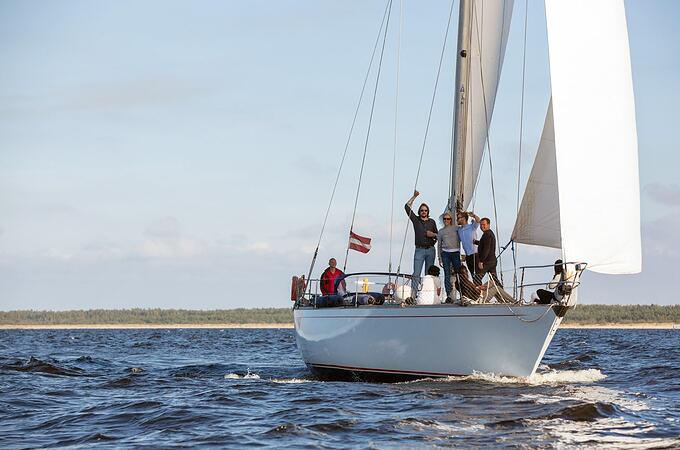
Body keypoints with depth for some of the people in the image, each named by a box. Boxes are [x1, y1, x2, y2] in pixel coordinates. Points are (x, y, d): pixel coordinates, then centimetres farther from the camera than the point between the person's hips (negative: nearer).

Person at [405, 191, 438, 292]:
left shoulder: (432, 222, 12)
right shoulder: (416, 220, 5)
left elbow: (437, 235, 20)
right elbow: (407, 207, -2)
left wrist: (433, 234, -2)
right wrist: (414, 197, -3)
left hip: (430, 249, 3)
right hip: (419, 250, -3)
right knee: (416, 274, -10)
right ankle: (413, 293, -15)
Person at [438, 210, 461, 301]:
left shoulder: (456, 228, 8)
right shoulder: (441, 231, 13)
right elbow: (439, 245, 14)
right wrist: (440, 258, 9)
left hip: (455, 252, -1)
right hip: (445, 253, 1)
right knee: (447, 275, -5)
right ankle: (449, 295, -6)